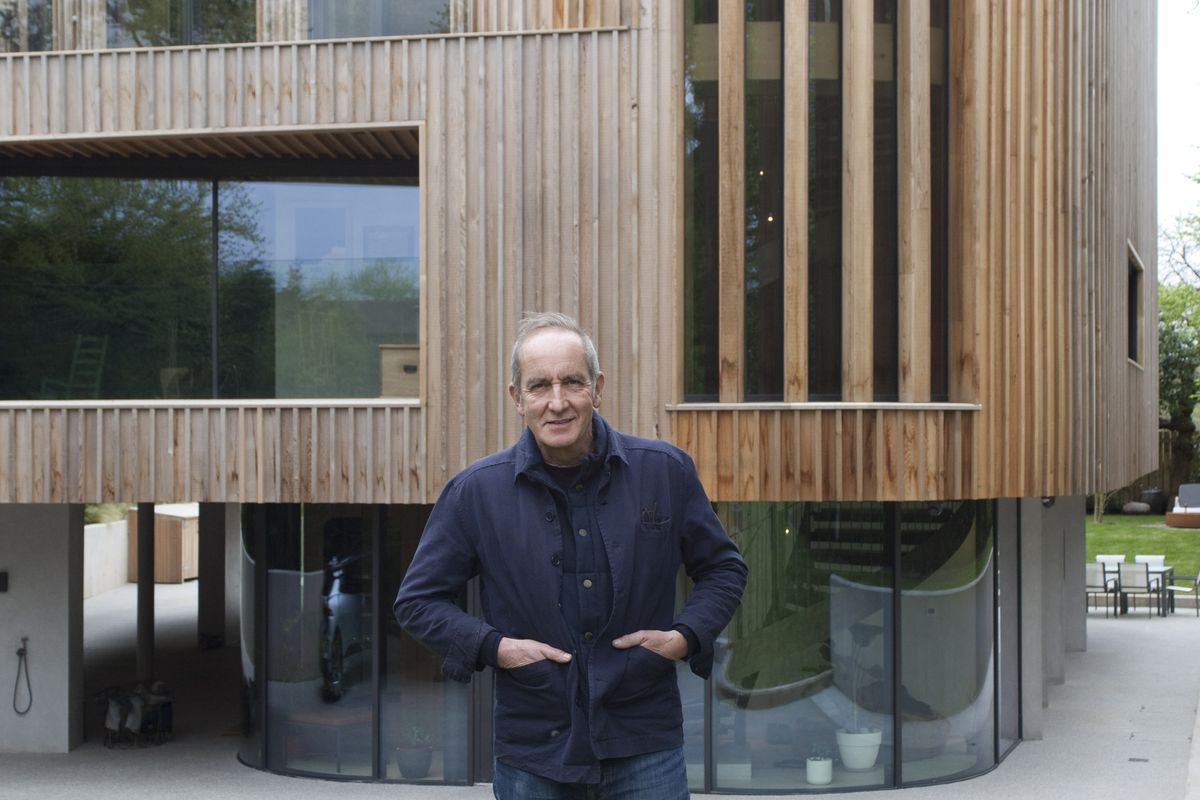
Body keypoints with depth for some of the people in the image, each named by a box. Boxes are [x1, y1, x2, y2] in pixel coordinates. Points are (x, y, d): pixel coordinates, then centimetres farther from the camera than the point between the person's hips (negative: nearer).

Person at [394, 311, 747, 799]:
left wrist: (686, 636, -6)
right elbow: (418, 600, 6)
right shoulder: (476, 492, -3)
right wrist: (492, 647, -10)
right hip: (532, 756, 0)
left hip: (645, 748, 0)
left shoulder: (665, 471, -1)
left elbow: (723, 569, 12)